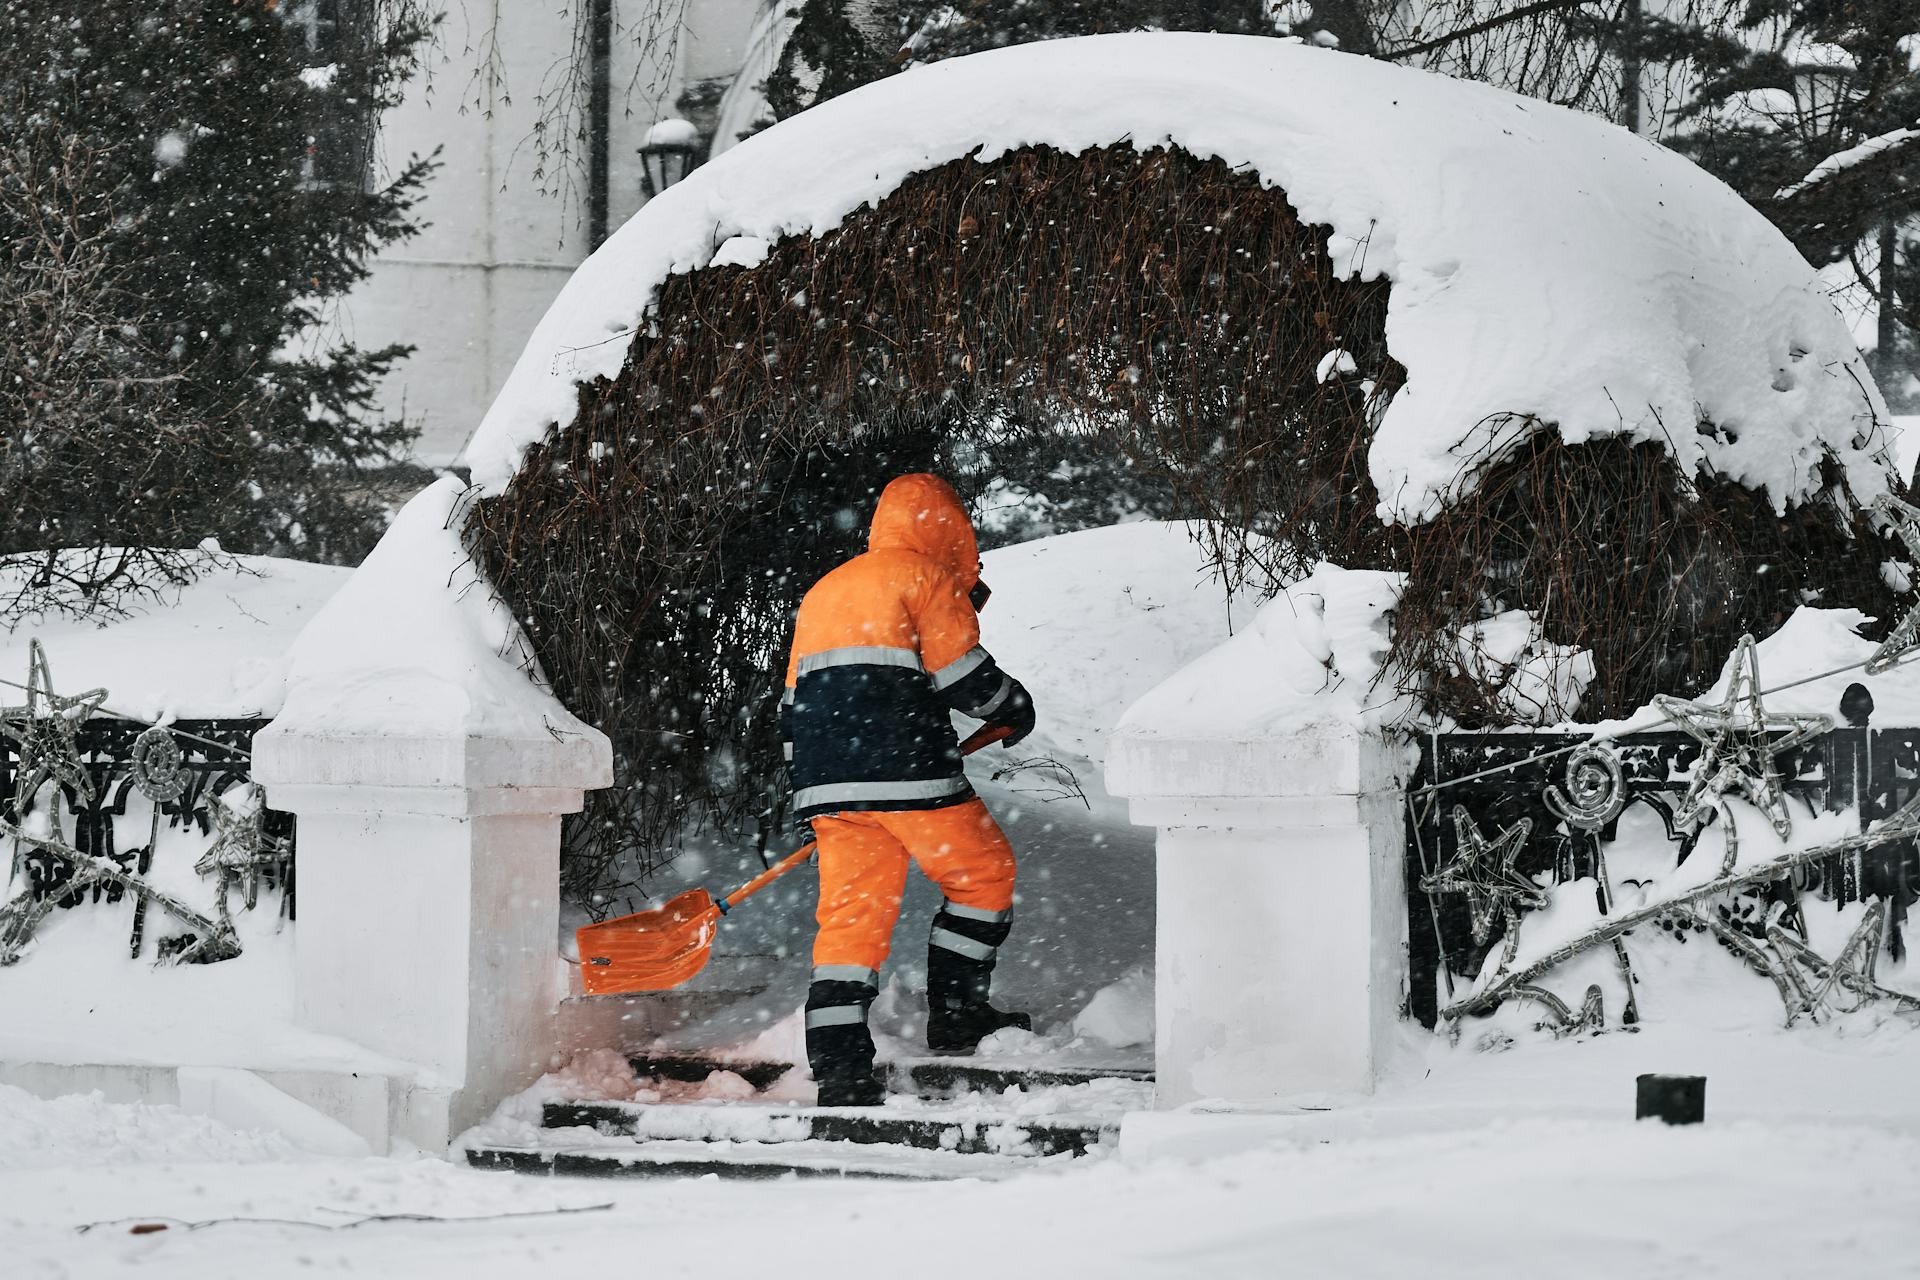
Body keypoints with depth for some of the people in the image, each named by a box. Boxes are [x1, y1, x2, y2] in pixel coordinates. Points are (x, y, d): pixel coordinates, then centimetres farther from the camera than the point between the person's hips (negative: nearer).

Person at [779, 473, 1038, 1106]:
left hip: (825, 780, 7)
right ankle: (953, 1011, 12)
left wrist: (805, 796, 29)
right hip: (905, 770, -7)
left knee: (851, 911, 3)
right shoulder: (928, 579, 1)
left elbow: (794, 702, 26)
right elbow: (963, 674, -6)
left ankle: (838, 1065, -7)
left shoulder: (821, 593, 26)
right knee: (984, 873, 12)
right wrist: (1014, 708, 14)